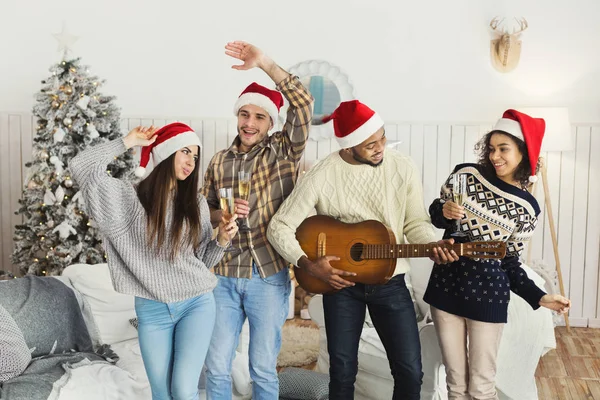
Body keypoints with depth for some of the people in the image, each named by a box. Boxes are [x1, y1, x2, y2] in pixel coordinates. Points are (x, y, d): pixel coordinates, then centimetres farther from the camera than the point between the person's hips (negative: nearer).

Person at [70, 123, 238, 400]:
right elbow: (80, 166, -15)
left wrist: (222, 240, -11)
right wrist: (128, 142, -7)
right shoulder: (131, 198, -3)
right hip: (152, 309, 0)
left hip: (197, 303, 1)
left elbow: (202, 260, 8)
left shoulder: (196, 203, 4)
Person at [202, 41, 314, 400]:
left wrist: (265, 63, -18)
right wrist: (223, 214, -9)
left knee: (264, 369, 8)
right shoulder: (219, 161, 8)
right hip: (223, 277, 3)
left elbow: (304, 103, -15)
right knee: (217, 367, 9)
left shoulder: (284, 152, -1)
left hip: (269, 276, -3)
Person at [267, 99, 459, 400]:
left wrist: (433, 246, -19)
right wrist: (310, 265, -20)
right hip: (339, 283, -1)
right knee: (342, 373, 9)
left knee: (410, 372, 3)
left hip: (390, 282, 1)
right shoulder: (322, 176, -15)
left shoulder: (403, 168, -9)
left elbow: (415, 222, 1)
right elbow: (279, 228, -10)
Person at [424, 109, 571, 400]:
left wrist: (538, 297, -8)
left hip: (488, 294, -1)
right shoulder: (466, 174, -3)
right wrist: (444, 212, -14)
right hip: (446, 286, 1)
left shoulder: (526, 207, -3)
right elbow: (434, 216, 8)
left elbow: (510, 262, 3)